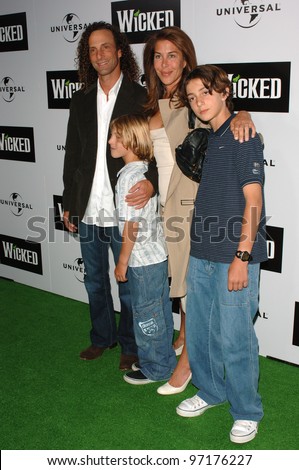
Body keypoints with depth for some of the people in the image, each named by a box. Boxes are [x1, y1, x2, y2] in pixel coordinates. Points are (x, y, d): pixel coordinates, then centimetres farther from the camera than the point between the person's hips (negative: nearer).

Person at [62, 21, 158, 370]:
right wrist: (69, 204, 10)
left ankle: (130, 345, 28)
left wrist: (151, 181, -30)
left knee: (128, 283, 9)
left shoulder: (141, 97, -5)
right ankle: (102, 337, 38)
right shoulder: (81, 100, 9)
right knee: (94, 280, 19)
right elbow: (72, 154, 11)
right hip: (87, 210, 5)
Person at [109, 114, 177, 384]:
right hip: (158, 255, 9)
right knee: (160, 311, 19)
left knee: (146, 315, 5)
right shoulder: (146, 170, 6)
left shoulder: (129, 176, -20)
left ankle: (155, 369, 19)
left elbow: (132, 225, -21)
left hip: (143, 260, -9)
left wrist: (122, 261, -13)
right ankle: (164, 360, 33)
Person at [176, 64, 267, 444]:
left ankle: (247, 412, 20)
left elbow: (253, 202, -14)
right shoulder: (203, 140, 14)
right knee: (198, 332, 16)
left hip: (234, 257, -7)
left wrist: (242, 257, -17)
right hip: (201, 255, 8)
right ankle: (210, 391, 37)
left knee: (233, 338, -1)